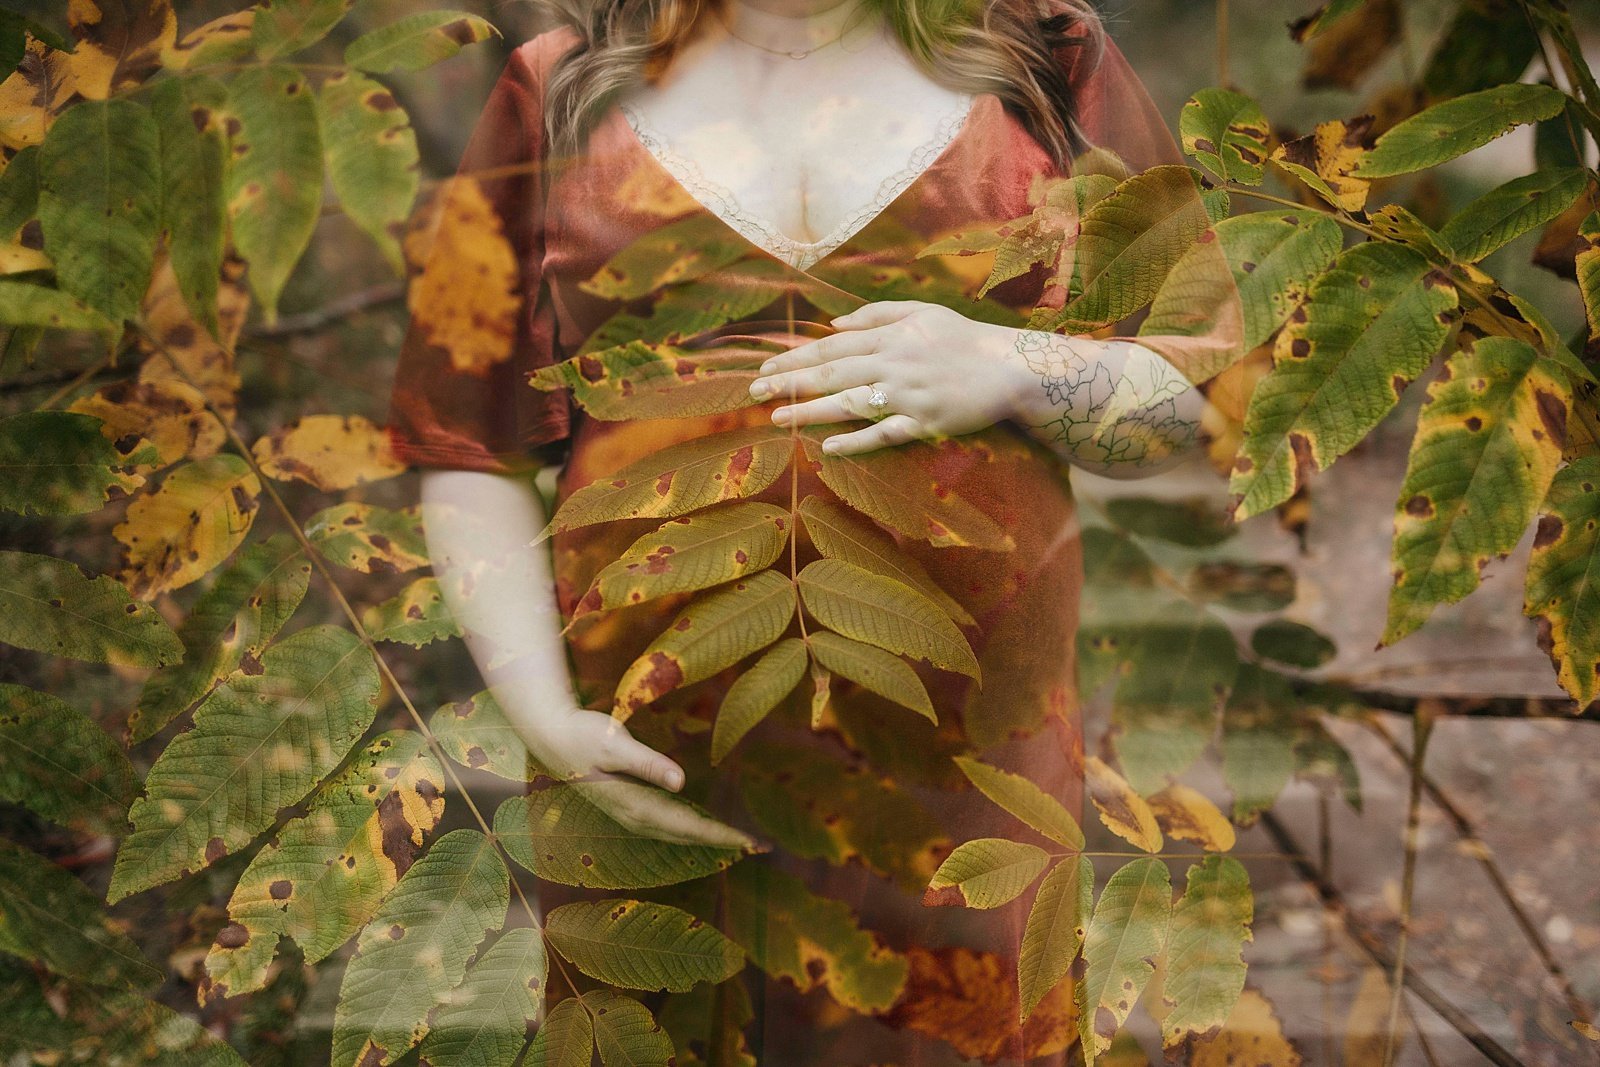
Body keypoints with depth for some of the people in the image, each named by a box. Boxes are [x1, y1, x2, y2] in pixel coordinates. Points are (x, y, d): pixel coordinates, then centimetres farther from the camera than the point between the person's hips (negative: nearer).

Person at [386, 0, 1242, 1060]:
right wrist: (542, 715, -6)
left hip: (960, 764, 0)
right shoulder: (560, 91, 8)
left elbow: (1207, 385, 7)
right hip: (652, 758, 1)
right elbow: (469, 448, 6)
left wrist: (1015, 368, -12)